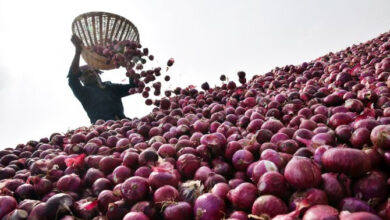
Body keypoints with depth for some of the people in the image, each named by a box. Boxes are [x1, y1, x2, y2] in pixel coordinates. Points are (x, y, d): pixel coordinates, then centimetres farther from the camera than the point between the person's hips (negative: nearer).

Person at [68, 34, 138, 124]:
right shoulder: (84, 91, 17)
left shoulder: (111, 87, 29)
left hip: (123, 122, 4)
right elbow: (72, 78, -1)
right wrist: (78, 51, -10)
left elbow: (133, 86, 22)